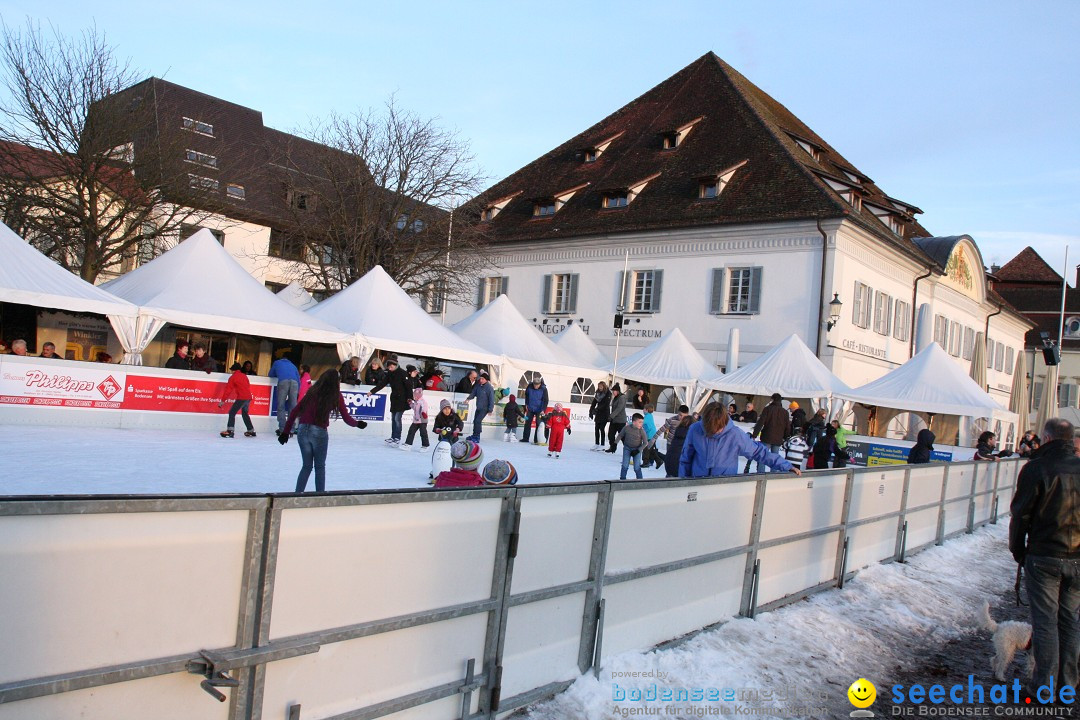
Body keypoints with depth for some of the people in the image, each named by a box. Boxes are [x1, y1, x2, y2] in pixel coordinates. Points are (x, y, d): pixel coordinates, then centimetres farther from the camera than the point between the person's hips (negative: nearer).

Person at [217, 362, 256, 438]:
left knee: (232, 412, -5)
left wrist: (223, 400, -2)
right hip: (248, 397, 7)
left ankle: (230, 431, -18)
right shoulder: (244, 376, 17)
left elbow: (228, 389, -3)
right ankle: (251, 431, 26)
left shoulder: (233, 377, 0)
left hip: (241, 398, -7)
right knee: (245, 413, 23)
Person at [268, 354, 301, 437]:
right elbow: (298, 379, 27)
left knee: (281, 406, -1)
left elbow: (270, 375, 39)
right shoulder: (293, 365, 36)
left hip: (283, 381, -2)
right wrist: (297, 392, 28)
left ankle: (282, 429, -10)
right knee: (293, 407, 4)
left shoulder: (277, 363, 33)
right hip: (294, 382, 2)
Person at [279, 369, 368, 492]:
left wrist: (286, 431, 15)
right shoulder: (336, 395, 1)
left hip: (302, 430, 3)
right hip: (319, 432, -3)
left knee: (306, 466, 18)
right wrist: (358, 423, 22)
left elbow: (294, 411, 10)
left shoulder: (312, 392, 11)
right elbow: (347, 418, 3)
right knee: (320, 467, 14)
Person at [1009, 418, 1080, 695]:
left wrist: (1018, 551, 4)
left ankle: (1045, 685, 5)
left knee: (1045, 620, 2)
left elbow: (1020, 514, -8)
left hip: (1044, 557, -4)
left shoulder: (1036, 468, -11)